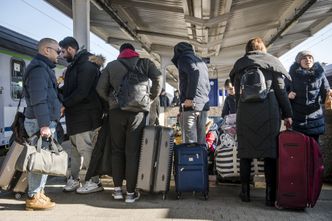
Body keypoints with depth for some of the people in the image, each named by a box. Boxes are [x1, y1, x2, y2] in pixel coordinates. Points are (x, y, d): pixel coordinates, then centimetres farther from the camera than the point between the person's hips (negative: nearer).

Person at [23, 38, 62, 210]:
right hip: (41, 122, -10)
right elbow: (38, 100, -21)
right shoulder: (39, 69, -12)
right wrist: (44, 124, -25)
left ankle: (38, 193, 21)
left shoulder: (43, 68, 21)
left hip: (46, 121, 10)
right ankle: (33, 198, 0)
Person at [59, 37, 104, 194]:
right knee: (75, 148, 14)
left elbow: (82, 92, -23)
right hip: (75, 113, 10)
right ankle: (74, 179, 24)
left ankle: (95, 182, 5)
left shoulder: (86, 64, -15)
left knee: (85, 148, -5)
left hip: (85, 114, -10)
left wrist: (64, 104, -17)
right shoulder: (75, 64, 17)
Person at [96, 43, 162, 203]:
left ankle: (117, 189, 14)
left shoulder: (111, 65, 12)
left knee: (117, 150, 12)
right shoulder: (144, 62, 10)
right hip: (137, 111, -1)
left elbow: (100, 88, 4)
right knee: (133, 152, 2)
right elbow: (158, 77, -5)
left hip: (116, 110, 1)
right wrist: (151, 98, 5)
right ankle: (131, 192, 4)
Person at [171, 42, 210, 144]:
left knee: (190, 141, -11)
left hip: (191, 105, -8)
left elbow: (194, 72, -17)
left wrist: (189, 98, -18)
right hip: (204, 105, 8)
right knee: (201, 141, 7)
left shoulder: (183, 58, 3)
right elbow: (208, 86, 25)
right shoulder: (201, 62, 27)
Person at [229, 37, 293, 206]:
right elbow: (280, 90, 3)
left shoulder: (239, 64, 15)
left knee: (245, 151, 7)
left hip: (245, 112, 2)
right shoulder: (272, 61, 8)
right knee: (270, 150, 2)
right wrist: (287, 114, 6)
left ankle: (245, 191, 11)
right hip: (268, 112, -2)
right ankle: (270, 195, 1)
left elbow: (237, 93, 11)